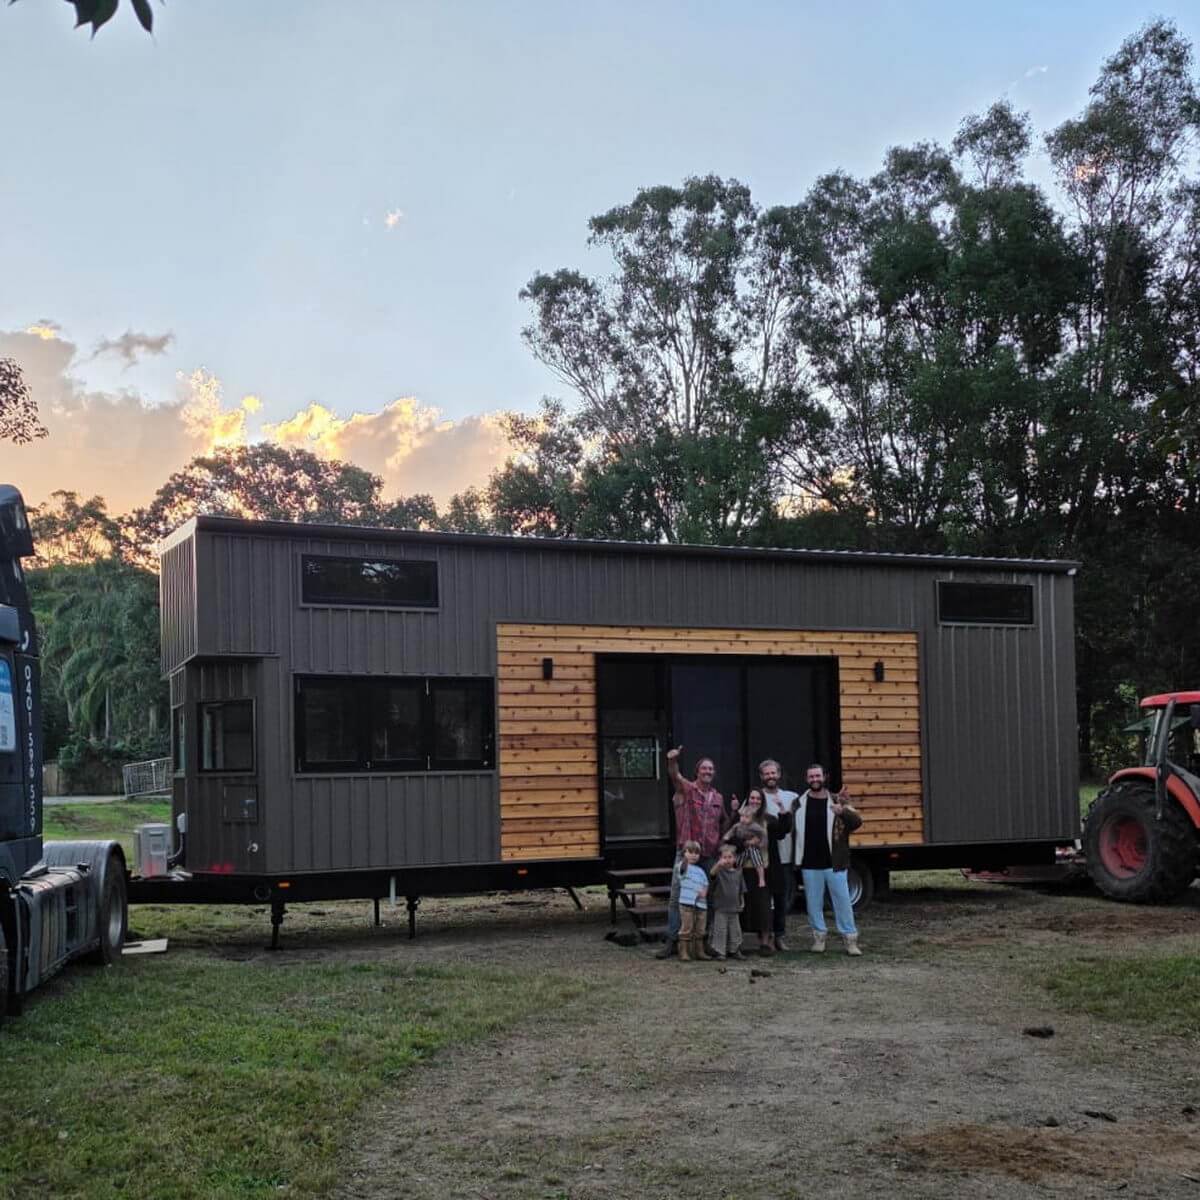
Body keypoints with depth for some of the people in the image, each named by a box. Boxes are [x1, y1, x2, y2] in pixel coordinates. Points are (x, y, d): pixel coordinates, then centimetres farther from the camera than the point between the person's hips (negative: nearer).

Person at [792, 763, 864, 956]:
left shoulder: (836, 801, 2)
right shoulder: (799, 803, 5)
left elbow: (857, 822, -6)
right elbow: (792, 830, 9)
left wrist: (843, 812, -26)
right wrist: (794, 860, 1)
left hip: (834, 864, -1)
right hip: (809, 865, 1)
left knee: (843, 901, 0)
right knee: (813, 903, 7)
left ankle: (850, 939, 8)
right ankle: (819, 937, 19)